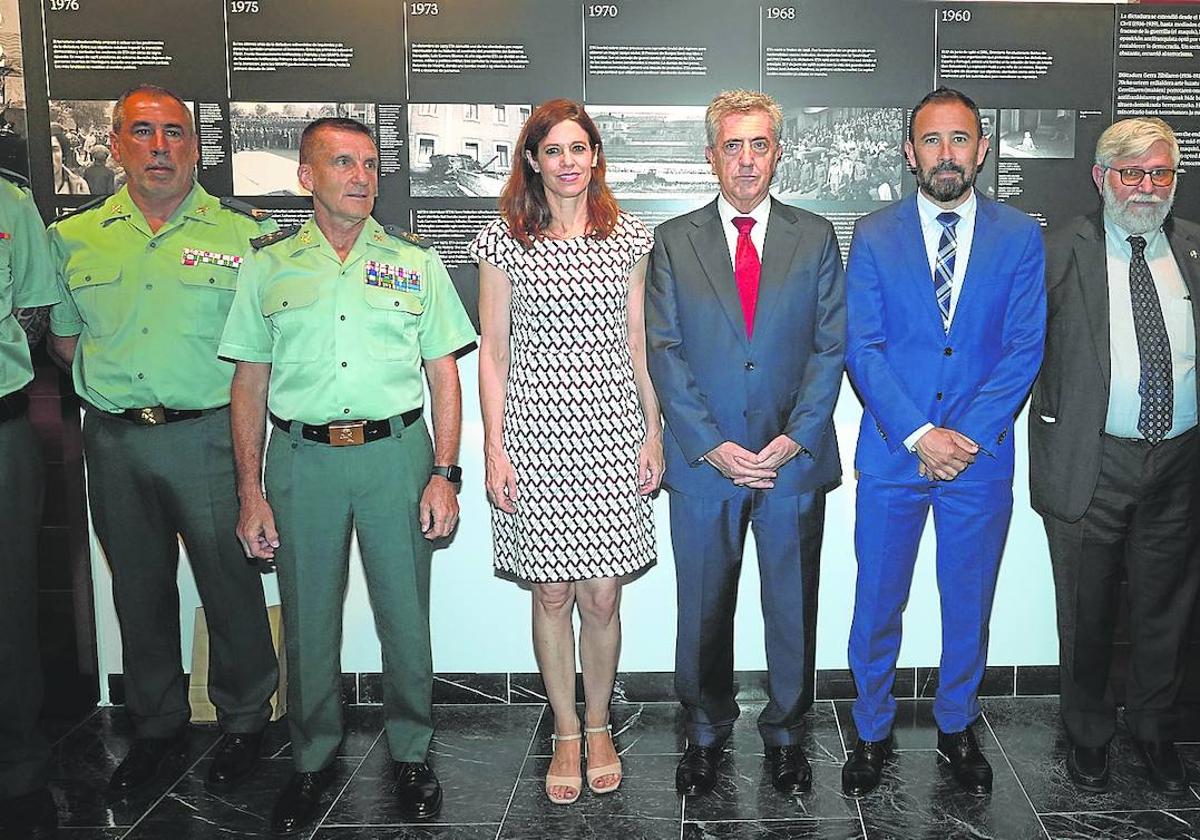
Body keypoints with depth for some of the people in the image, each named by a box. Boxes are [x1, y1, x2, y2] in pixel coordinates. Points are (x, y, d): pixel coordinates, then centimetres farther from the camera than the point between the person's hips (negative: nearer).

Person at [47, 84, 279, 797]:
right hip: (114, 439, 3)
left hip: (207, 436, -3)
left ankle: (246, 720, 25)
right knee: (140, 590, 15)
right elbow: (64, 338, 16)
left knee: (231, 585, 5)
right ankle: (157, 724, 33)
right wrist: (111, 385, 3)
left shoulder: (242, 235, -2)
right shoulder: (73, 237, 7)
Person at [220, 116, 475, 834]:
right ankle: (314, 760, 29)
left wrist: (444, 473, -3)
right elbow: (250, 383, 7)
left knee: (406, 614, 6)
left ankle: (411, 754, 26)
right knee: (308, 619, 9)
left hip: (396, 452, 0)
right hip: (301, 458, 1)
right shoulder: (268, 264, 7)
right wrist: (250, 492, 2)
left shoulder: (415, 261, 6)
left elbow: (444, 373, 5)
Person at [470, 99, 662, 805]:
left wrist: (654, 431, 6)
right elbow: (492, 351, 3)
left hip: (611, 429, 1)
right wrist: (494, 448, -3)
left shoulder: (628, 236, 8)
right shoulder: (504, 241, 3)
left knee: (603, 596, 4)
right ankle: (566, 734, 26)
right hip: (535, 429, -1)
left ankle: (599, 726, 27)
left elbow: (637, 341, 10)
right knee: (552, 593, 7)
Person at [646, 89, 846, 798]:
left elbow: (831, 346, 2)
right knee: (704, 608, 10)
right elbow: (664, 352, -2)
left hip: (794, 459, 1)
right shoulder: (674, 241, 4)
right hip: (703, 462, 0)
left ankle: (786, 732, 30)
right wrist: (712, 446, -10)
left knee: (794, 607, 11)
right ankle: (707, 731, 31)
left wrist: (795, 438, -10)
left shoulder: (816, 237, 6)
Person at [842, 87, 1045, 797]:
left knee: (969, 605, 14)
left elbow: (1025, 348, -4)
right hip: (892, 454, 0)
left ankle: (958, 725, 36)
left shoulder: (1020, 236, 2)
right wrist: (919, 434, -15)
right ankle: (873, 732, 29)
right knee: (877, 605, 9)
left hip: (981, 455, 1)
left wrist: (968, 435, -14)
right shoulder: (874, 234, 1)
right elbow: (862, 348, -6)